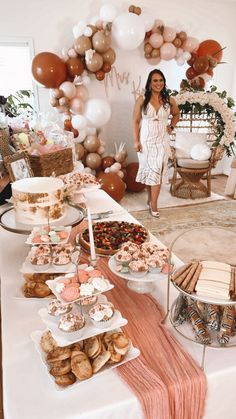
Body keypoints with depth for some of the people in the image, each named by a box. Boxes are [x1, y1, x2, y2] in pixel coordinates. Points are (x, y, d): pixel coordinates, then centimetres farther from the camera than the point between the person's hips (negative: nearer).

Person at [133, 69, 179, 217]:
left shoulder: (169, 100, 1)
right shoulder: (142, 100, -4)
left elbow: (176, 114, 20)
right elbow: (136, 121, -3)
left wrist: (171, 127, 5)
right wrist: (136, 141, -7)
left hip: (162, 141, 1)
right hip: (146, 140, -1)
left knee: (157, 171, -3)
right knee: (148, 170, 7)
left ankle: (153, 203, 2)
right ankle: (151, 198, 26)